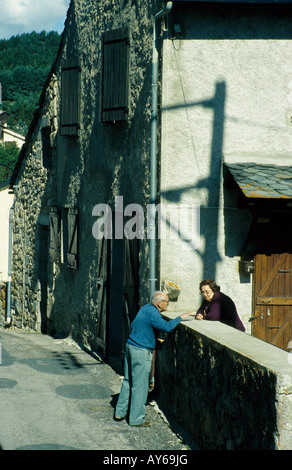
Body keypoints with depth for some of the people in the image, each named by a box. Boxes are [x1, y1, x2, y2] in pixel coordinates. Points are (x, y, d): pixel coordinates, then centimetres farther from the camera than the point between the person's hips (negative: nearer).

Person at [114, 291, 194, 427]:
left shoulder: (146, 308, 11)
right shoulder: (153, 314, -19)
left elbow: (133, 325, 21)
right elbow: (166, 327, -34)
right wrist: (181, 317, -23)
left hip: (131, 346, 10)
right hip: (141, 351, -10)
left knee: (128, 381, 17)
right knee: (139, 385, -1)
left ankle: (120, 413, 24)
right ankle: (136, 419, 5)